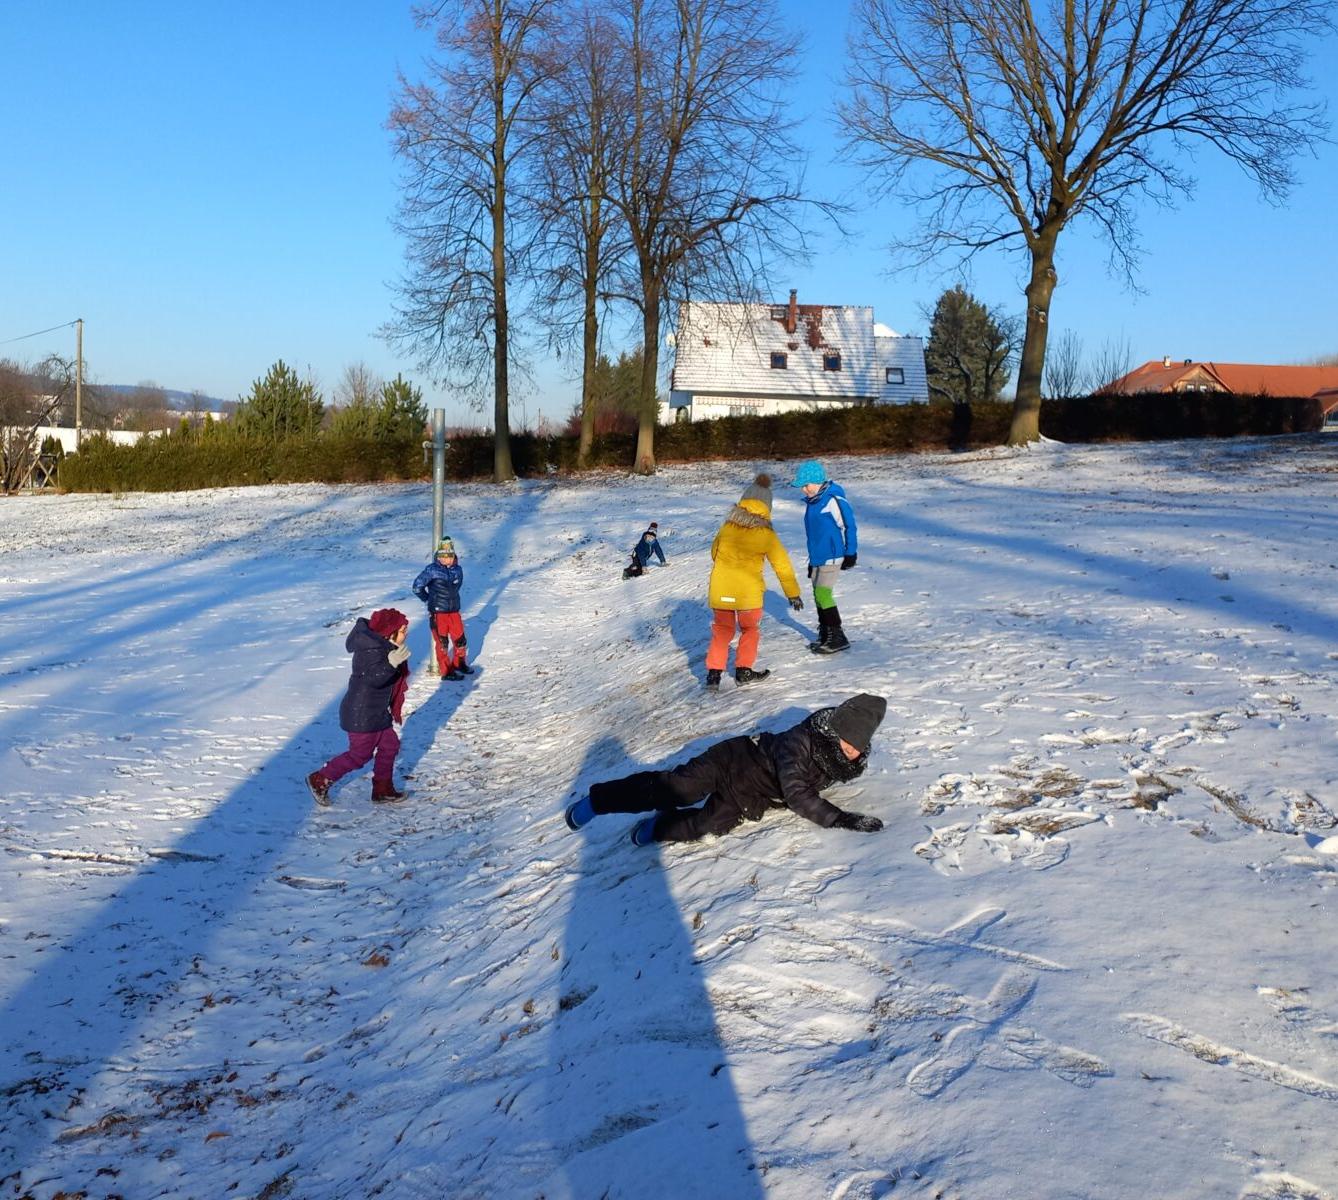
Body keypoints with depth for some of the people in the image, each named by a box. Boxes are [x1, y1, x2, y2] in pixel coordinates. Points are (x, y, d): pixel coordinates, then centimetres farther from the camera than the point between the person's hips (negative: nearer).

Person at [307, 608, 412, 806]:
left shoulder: (381, 645, 5)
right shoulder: (371, 650, -26)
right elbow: (373, 678, -38)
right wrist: (391, 663, -48)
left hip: (378, 711, 10)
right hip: (361, 714, -10)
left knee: (389, 745, 14)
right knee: (360, 754, 1)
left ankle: (383, 790, 26)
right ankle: (320, 781, 16)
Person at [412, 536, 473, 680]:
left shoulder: (458, 570, 1)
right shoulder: (431, 570, -15)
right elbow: (417, 587, -8)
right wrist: (429, 599, 4)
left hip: (454, 611, 5)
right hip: (437, 613, -5)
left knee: (460, 638, 13)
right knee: (442, 642, 3)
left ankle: (459, 664, 36)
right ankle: (447, 671, 14)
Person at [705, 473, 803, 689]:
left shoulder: (727, 527, -4)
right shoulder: (766, 535, -11)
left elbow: (714, 552, 11)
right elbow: (782, 565, -4)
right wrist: (793, 594, 6)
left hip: (720, 590, 2)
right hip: (748, 592, -2)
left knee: (722, 631, 17)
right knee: (750, 630, 20)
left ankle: (714, 672, 9)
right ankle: (743, 671, 19)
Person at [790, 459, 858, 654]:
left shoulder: (834, 500, -17)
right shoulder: (810, 503, 9)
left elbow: (849, 526, -13)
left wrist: (850, 553, -9)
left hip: (832, 556, -9)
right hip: (817, 557, 9)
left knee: (823, 594, -13)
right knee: (818, 595, 12)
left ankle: (838, 638, -7)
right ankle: (825, 636, 22)